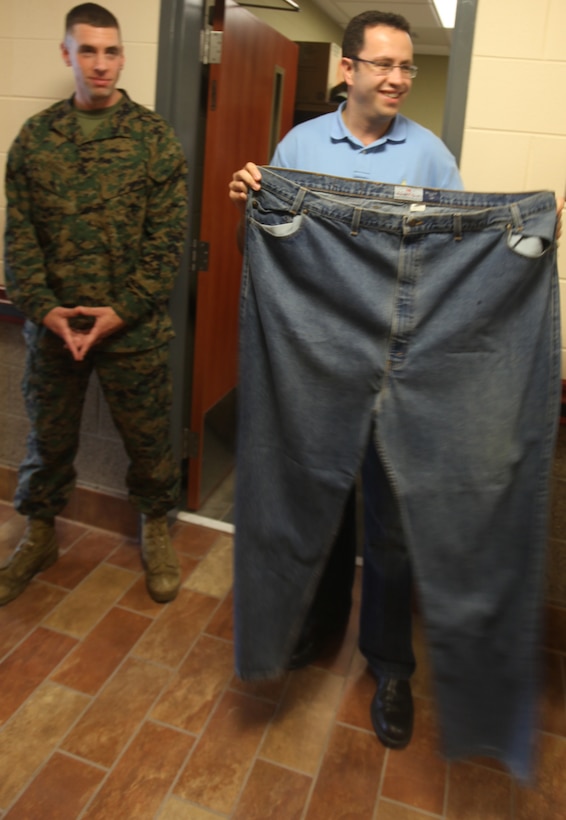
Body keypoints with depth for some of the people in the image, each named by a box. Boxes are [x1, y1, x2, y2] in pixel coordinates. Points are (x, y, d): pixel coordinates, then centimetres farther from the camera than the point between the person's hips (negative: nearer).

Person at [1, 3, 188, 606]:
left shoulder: (154, 137, -2)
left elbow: (167, 239, -6)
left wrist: (122, 311, -13)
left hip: (133, 329, -2)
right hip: (52, 326, 2)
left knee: (148, 438, 10)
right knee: (49, 437, 15)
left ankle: (155, 526, 34)